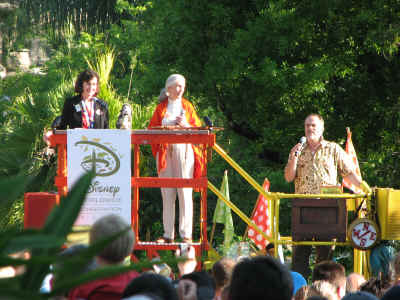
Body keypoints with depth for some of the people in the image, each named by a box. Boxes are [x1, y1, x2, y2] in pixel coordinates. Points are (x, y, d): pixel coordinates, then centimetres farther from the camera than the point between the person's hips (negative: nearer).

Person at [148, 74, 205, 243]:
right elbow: (152, 129, 7)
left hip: (184, 150, -1)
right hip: (165, 151, 1)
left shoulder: (187, 106, 11)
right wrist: (166, 129, -10)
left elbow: (198, 128, 8)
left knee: (185, 192, -7)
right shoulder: (161, 107, 11)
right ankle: (168, 234, 4)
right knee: (167, 193, 1)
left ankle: (186, 234, -7)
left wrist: (186, 125, -11)